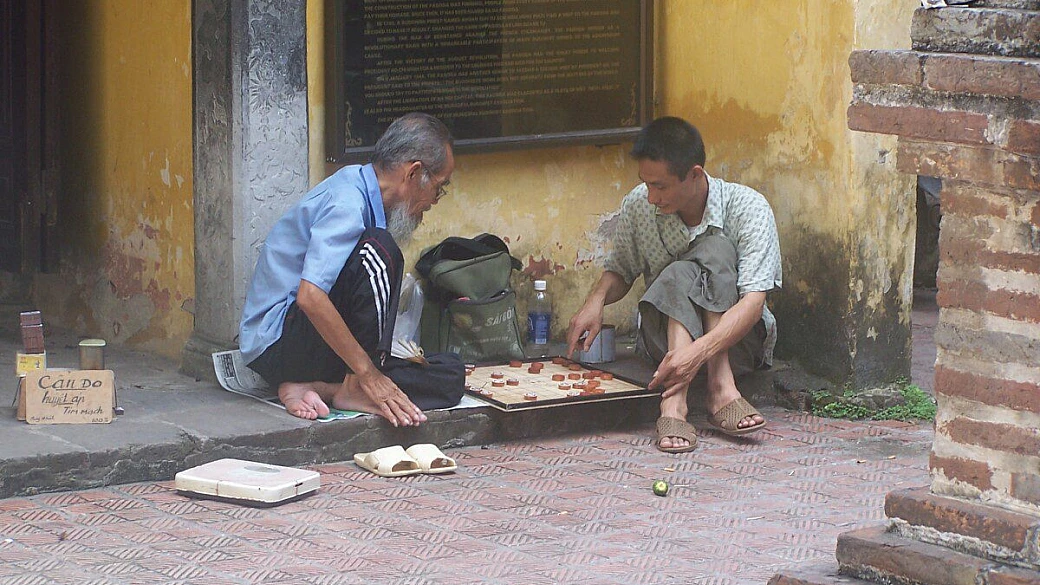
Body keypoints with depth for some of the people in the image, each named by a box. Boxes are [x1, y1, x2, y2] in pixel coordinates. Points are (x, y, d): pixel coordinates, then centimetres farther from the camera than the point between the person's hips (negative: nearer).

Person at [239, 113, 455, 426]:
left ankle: (309, 388, -10)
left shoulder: (357, 185, 12)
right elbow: (310, 297, -31)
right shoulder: (346, 203, -19)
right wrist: (369, 374, -29)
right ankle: (353, 389, -22)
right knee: (379, 248, -26)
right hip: (277, 340, -10)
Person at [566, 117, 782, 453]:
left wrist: (698, 351, -41)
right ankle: (673, 403, -47)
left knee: (715, 249, -28)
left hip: (736, 338, -2)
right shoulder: (638, 206, -6)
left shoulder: (748, 207, -16)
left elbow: (753, 302, -25)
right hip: (663, 334, 2)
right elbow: (620, 271, 11)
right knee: (678, 275, -30)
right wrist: (596, 299, -13)